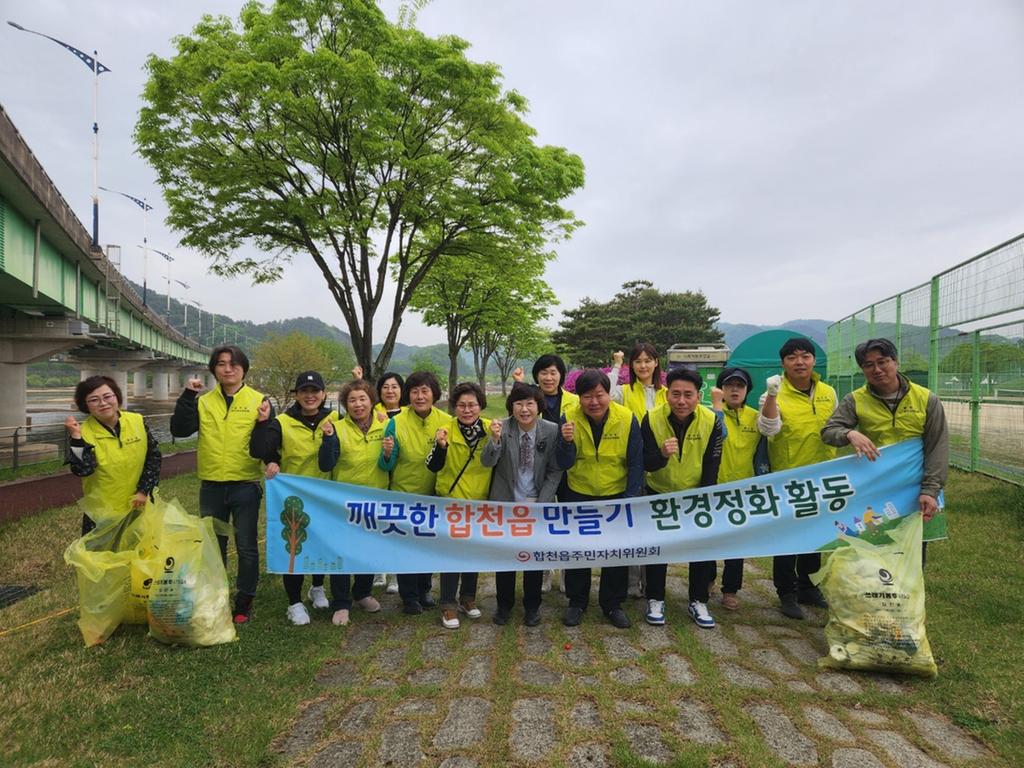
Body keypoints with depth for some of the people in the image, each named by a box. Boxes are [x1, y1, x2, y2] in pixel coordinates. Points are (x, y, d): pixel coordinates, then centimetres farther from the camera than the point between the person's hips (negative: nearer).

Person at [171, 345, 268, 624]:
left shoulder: (259, 401, -3)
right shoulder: (203, 402, 5)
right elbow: (179, 430, -6)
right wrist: (187, 396, -11)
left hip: (246, 486, -3)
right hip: (211, 488, 3)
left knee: (246, 547, 7)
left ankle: (244, 602, 23)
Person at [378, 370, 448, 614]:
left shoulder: (446, 422, -11)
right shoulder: (396, 423, -16)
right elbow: (386, 466, -13)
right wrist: (387, 454, -32)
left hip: (433, 494, 3)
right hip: (404, 494, -2)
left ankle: (424, 590, 39)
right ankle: (409, 597, 29)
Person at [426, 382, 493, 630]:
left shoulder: (490, 429, -6)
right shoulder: (446, 430, -13)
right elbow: (433, 467, -17)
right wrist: (440, 446, -32)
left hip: (480, 502, 3)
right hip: (451, 501, -3)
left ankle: (468, 598, 33)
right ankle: (448, 605, 15)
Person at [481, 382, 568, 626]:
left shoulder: (551, 431, -11)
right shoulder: (503, 427, -12)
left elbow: (555, 470, -4)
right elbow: (487, 462, -19)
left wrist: (542, 503, -10)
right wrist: (495, 439, -38)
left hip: (537, 504, 0)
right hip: (505, 503, 0)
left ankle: (532, 606, 31)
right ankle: (504, 604, 31)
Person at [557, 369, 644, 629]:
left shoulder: (628, 419, -15)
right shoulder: (569, 418, -15)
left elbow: (636, 463, -7)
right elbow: (564, 464, -15)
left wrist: (632, 498, -10)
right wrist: (567, 442, -34)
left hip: (616, 496, 0)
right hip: (578, 496, 0)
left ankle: (613, 604, 31)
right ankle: (577, 602, 31)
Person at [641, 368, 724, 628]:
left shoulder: (711, 421, -17)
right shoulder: (652, 419, -21)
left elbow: (711, 466, -8)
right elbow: (645, 464, -20)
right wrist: (662, 454, -41)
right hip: (659, 495, -1)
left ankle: (698, 602, 26)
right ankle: (655, 600, 24)